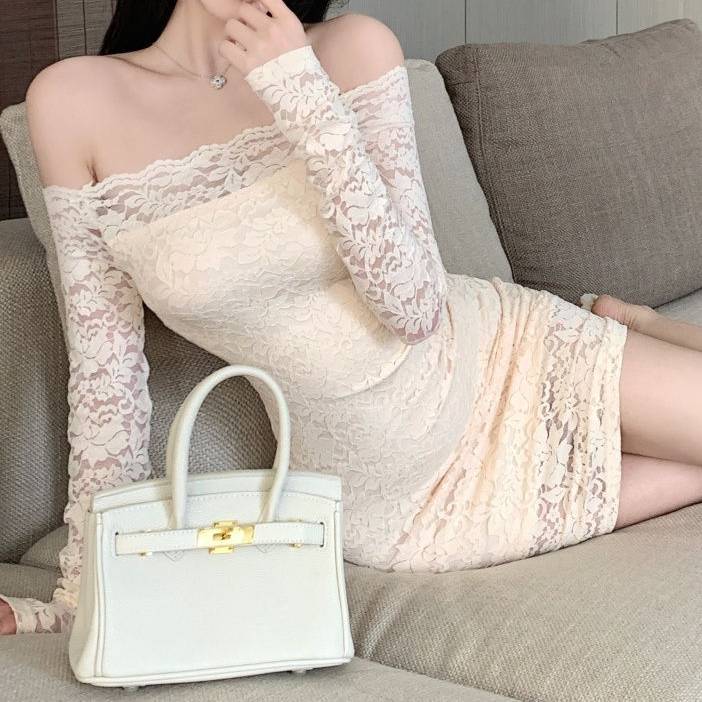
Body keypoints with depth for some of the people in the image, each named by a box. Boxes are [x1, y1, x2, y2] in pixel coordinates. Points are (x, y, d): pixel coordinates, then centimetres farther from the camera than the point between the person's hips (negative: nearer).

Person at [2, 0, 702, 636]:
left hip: (502, 367, 1)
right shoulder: (74, 99, -12)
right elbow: (105, 364, -7)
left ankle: (623, 323, 23)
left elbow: (415, 304, -19)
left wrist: (304, 96, -27)